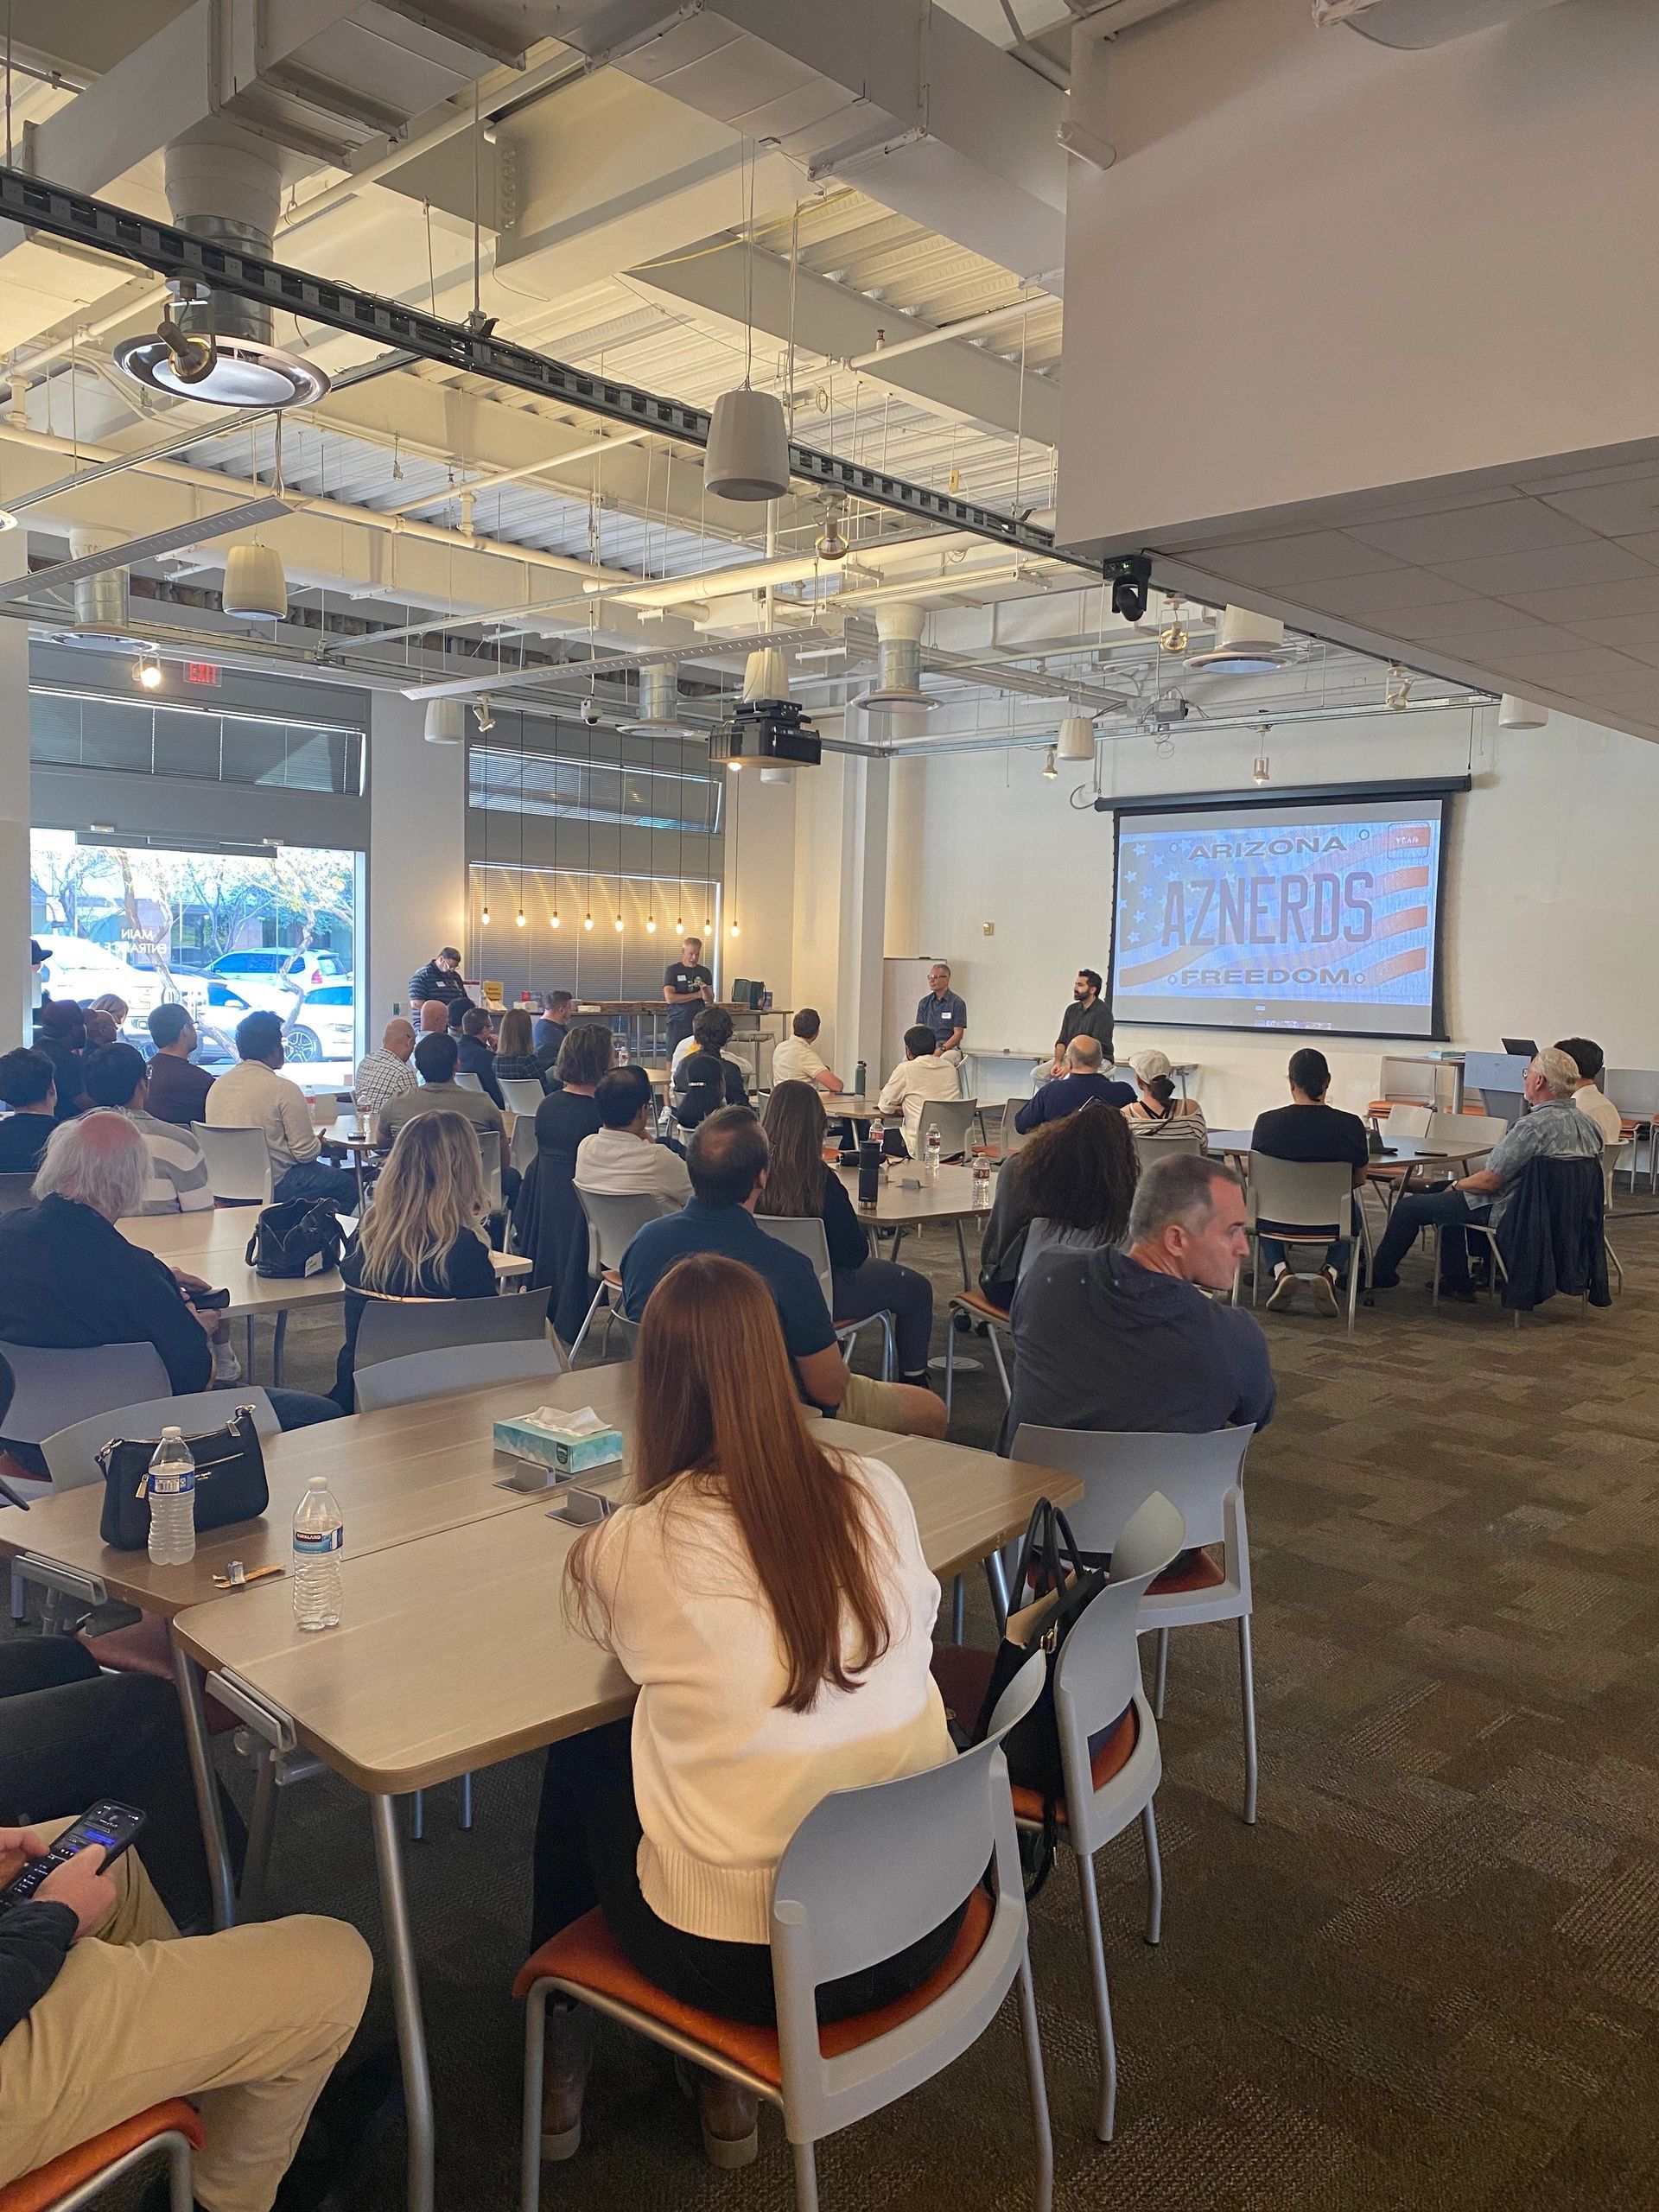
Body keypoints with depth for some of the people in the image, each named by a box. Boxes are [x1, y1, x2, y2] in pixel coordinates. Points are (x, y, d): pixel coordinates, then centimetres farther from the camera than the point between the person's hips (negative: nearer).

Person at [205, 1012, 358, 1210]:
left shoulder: (217, 1086, 4)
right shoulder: (284, 1089, -17)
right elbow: (306, 1152, -15)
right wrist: (318, 1143, 8)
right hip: (274, 1185, -8)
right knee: (349, 1185, 9)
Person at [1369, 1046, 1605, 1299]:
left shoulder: (1534, 1125, -26)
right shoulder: (1588, 1124, 0)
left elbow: (1489, 1181, -24)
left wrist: (1457, 1185, -2)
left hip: (1508, 1214, -9)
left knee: (1408, 1206, 4)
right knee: (1446, 1198, 30)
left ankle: (1380, 1275, 22)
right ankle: (1456, 1282, 32)